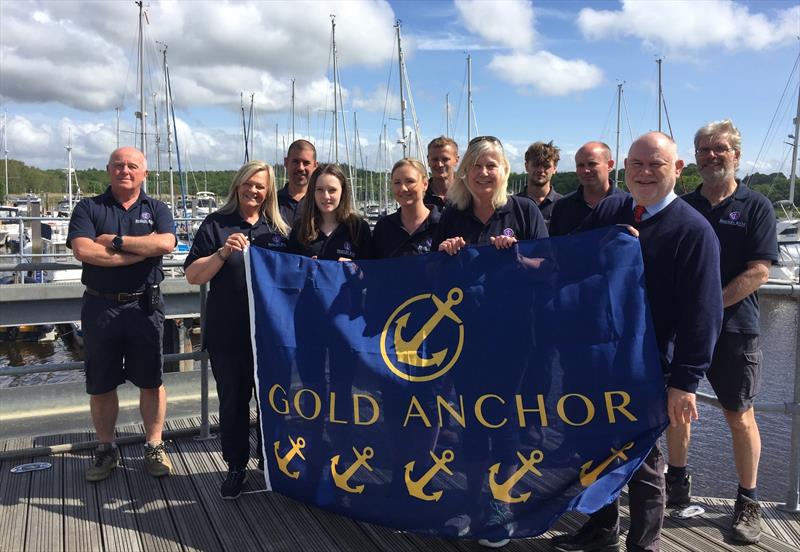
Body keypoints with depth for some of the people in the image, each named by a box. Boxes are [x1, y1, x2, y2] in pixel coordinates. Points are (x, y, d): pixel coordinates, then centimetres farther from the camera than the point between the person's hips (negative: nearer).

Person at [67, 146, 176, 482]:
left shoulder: (155, 209, 6)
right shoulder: (88, 208, 4)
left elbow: (166, 243, -14)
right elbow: (82, 250, -14)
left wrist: (115, 241, -14)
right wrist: (143, 249, -14)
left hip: (144, 305, 0)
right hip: (100, 306, 1)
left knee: (151, 381, 5)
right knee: (100, 384, 10)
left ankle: (154, 447, 19)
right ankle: (105, 450, 26)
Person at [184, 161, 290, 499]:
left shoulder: (279, 229, 8)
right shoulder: (216, 225, 2)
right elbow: (193, 276, -3)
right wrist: (223, 252, -17)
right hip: (228, 332, -1)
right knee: (233, 401, 8)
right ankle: (236, 467, 24)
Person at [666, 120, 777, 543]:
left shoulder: (755, 207, -2)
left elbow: (759, 273, -10)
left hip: (732, 327, -3)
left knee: (739, 416, 6)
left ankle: (748, 503, 21)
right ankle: (677, 484, 30)